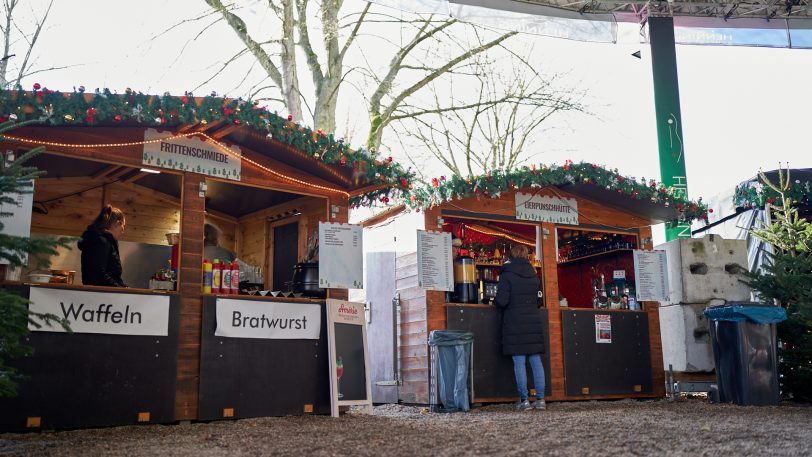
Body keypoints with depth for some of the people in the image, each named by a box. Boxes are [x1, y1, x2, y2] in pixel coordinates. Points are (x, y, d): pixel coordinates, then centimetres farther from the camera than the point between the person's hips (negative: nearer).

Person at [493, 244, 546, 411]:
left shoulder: (507, 274, -7)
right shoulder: (534, 275, 11)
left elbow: (502, 301, -12)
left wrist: (494, 299, 8)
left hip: (515, 323, -5)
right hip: (534, 322, 5)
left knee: (519, 362, -3)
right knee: (536, 360, 6)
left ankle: (524, 400, -2)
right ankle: (540, 399, 6)